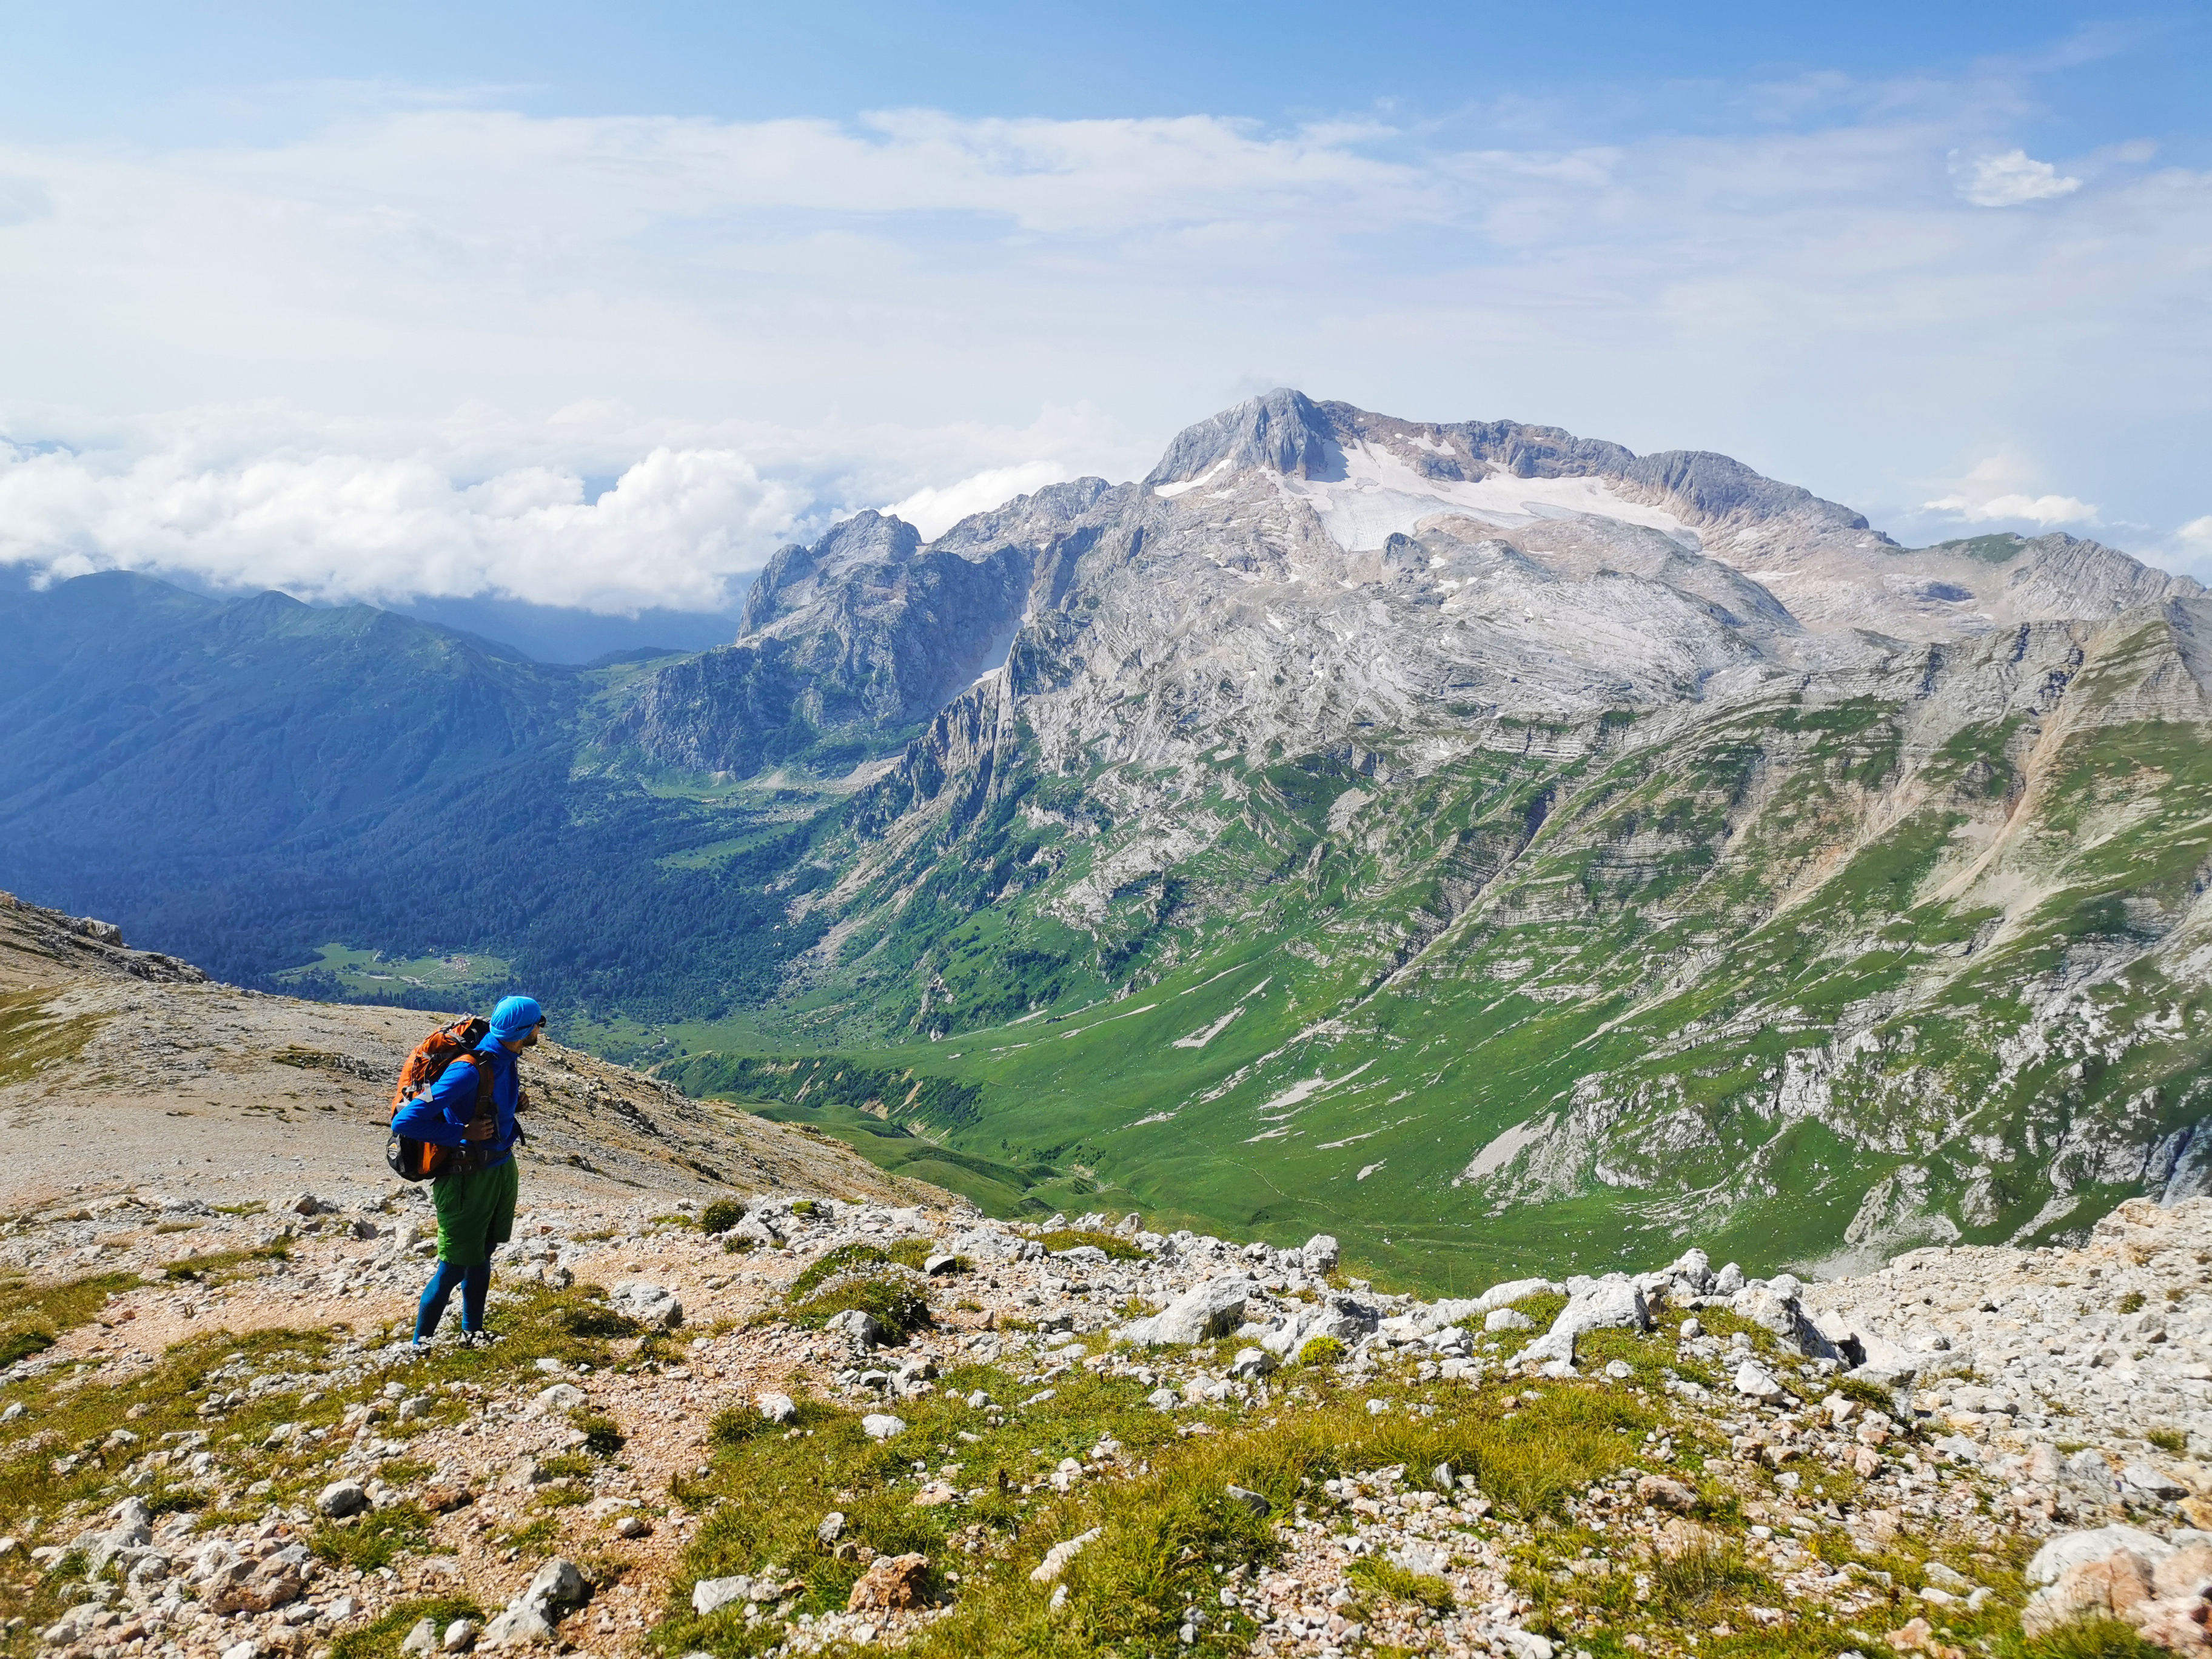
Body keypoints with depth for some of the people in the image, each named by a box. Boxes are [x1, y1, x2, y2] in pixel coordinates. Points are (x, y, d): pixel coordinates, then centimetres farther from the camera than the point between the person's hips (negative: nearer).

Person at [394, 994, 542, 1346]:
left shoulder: (504, 1058, -3)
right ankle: (421, 1344, 20)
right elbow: (404, 1122, -30)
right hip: (469, 1178, -8)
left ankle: (472, 1333, 37)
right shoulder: (468, 1071, -30)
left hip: (502, 1168, 8)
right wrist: (463, 1133, -25)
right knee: (455, 1267, 2)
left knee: (482, 1256, 21)